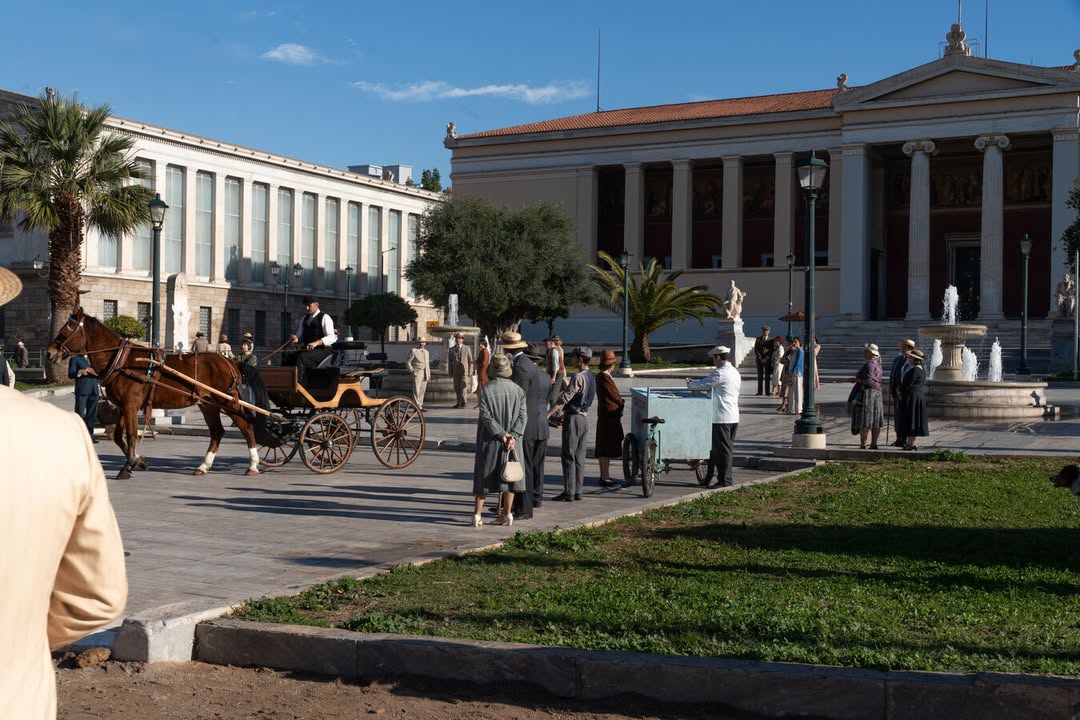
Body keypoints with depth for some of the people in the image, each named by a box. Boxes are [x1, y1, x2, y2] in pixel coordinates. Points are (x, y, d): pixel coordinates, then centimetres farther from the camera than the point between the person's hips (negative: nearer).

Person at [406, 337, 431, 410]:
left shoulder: (426, 352, 17)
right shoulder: (413, 351, -2)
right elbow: (408, 362, -1)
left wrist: (429, 375, 18)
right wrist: (412, 371, -10)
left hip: (425, 374, 6)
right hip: (417, 373, -6)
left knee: (422, 391, 5)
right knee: (416, 390, -11)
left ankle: (420, 406, 10)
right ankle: (417, 406, -13)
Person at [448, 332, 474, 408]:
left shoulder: (467, 348, 4)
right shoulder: (452, 350, 8)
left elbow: (470, 361, 4)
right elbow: (449, 362, 10)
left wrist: (470, 372, -2)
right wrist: (450, 373, 3)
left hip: (464, 371, -3)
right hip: (456, 372, 3)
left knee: (463, 387, -11)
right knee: (457, 388, 4)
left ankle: (463, 402, -7)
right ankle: (459, 403, 13)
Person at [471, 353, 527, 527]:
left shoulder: (486, 389, -9)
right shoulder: (518, 390, -2)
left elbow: (486, 416, -14)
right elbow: (523, 416, -8)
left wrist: (502, 434, -11)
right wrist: (513, 436, -13)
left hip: (489, 441, -2)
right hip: (511, 441, 2)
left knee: (485, 475, 6)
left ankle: (477, 514, 4)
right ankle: (507, 514, 14)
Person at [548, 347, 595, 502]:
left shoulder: (578, 377, -17)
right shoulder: (591, 377, 11)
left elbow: (564, 398, -21)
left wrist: (548, 414, -20)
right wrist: (565, 414, 25)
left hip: (573, 418, -9)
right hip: (584, 417, 9)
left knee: (569, 456, -5)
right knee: (579, 456, 10)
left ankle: (569, 492, -4)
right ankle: (577, 491, 13)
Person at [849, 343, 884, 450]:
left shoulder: (870, 364, -15)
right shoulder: (877, 364, 15)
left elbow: (868, 380, -22)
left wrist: (856, 380, -9)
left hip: (867, 393, -10)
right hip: (877, 393, 10)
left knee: (864, 421, -8)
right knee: (875, 421, 9)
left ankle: (862, 445, -8)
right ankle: (873, 444, 12)